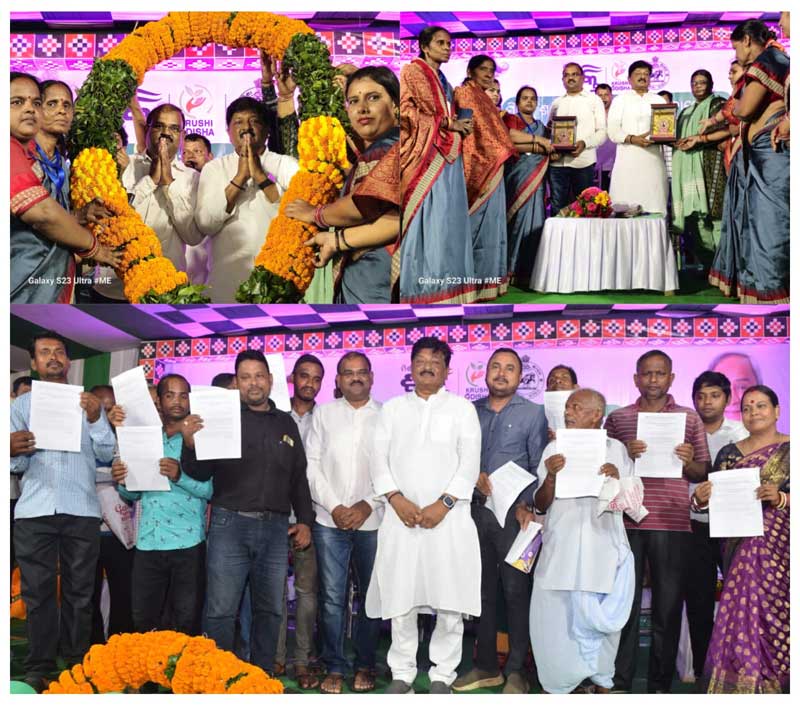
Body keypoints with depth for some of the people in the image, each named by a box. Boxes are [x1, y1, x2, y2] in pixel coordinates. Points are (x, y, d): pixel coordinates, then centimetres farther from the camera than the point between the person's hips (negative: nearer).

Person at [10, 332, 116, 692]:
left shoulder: (88, 402, 14)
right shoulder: (20, 405, 12)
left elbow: (106, 454, 5)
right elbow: (18, 466, 4)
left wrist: (96, 419, -10)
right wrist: (13, 451, -19)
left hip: (81, 509, 1)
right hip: (35, 510, 0)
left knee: (79, 591, 3)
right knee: (38, 592, 0)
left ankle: (77, 665, 8)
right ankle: (38, 669, 4)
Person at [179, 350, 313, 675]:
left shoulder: (286, 423, 14)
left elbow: (299, 478, 20)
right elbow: (201, 473, -1)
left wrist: (305, 520, 12)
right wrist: (190, 444, -20)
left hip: (276, 528, 4)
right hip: (230, 525, -4)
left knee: (269, 610, 10)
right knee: (221, 611, -2)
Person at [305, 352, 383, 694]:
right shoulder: (323, 413, 7)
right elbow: (312, 464, 3)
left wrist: (368, 505, -10)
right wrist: (334, 507, -6)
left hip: (373, 520, 0)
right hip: (329, 520, 0)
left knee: (371, 595, 7)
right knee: (332, 597, 2)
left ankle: (365, 666, 19)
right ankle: (334, 667, 12)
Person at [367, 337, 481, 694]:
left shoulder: (462, 408, 7)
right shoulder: (392, 408, 13)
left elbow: (470, 462, -2)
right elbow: (379, 459, 6)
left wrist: (443, 504, -12)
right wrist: (397, 499, -9)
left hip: (449, 516, -1)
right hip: (400, 516, 2)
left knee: (449, 599, 0)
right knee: (400, 597, 3)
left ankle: (442, 674, 11)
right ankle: (402, 672, 15)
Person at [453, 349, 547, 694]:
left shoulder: (533, 413, 4)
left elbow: (539, 467, -1)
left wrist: (526, 504, -12)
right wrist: (473, 474, -9)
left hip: (512, 512, -3)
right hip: (475, 509, 3)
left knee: (515, 591, -1)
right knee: (482, 589, 9)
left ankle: (516, 670, 7)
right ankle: (486, 666, 18)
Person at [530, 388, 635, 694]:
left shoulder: (616, 449, 7)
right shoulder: (555, 449, 9)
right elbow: (541, 505, 6)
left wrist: (617, 480, -11)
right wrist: (551, 476, -12)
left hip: (602, 549, -1)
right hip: (560, 549, 1)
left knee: (600, 620, 0)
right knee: (554, 618, -2)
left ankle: (602, 683, 14)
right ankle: (558, 684, 11)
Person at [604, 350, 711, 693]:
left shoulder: (689, 418, 10)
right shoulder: (617, 418, 10)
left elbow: (704, 474, 11)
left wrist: (689, 462, -11)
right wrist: (623, 456, -9)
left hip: (672, 525, 0)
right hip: (626, 522, 0)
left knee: (668, 605, 3)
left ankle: (660, 685, 11)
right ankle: (619, 682, 9)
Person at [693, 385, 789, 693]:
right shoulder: (730, 453, 13)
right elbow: (717, 500, 10)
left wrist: (781, 498, -20)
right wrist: (700, 499, -10)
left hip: (781, 550, -2)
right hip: (742, 549, 2)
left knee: (776, 617, -7)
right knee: (743, 615, -3)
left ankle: (772, 684, 5)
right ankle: (740, 684, 8)